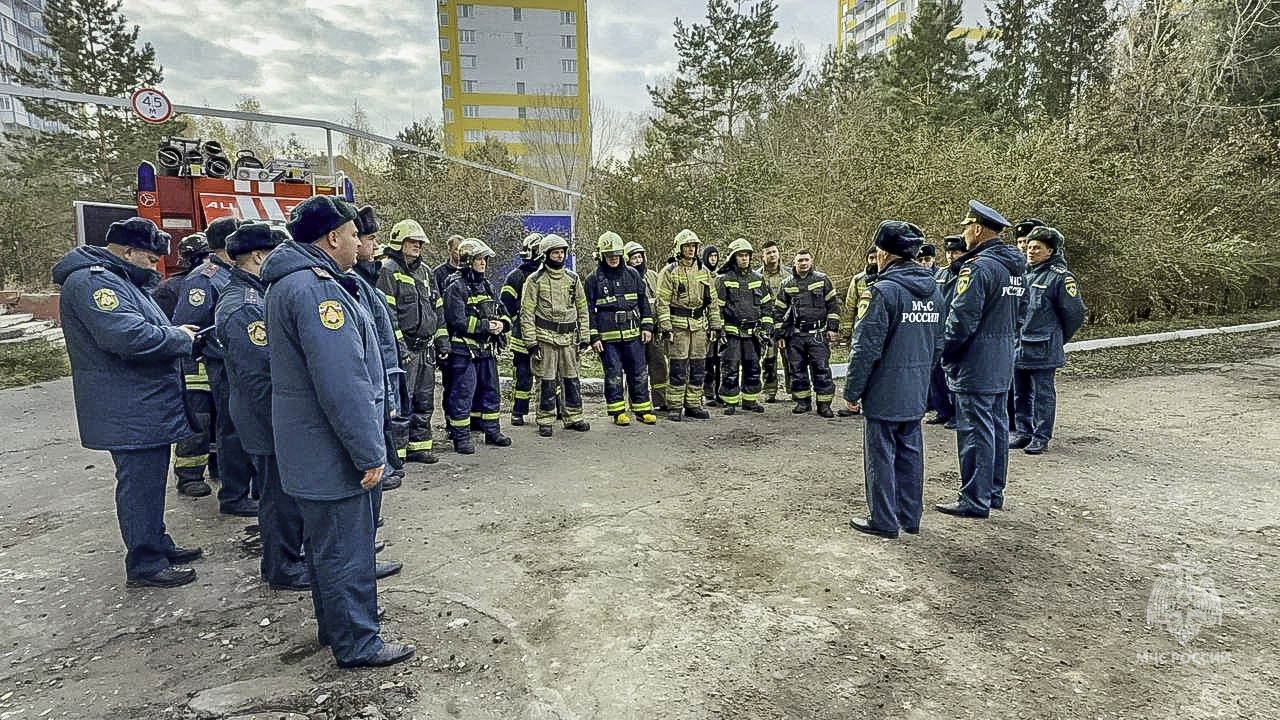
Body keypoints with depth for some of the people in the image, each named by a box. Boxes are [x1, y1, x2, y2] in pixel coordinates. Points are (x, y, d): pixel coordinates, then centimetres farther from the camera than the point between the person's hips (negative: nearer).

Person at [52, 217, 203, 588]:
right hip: (129, 411, -11)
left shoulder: (116, 279, 17)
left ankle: (157, 545, 31)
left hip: (146, 405, 11)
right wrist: (180, 338, -16)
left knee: (149, 479, 18)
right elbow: (129, 335, -31)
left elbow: (142, 326, 26)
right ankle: (145, 564, 8)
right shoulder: (92, 282, -18)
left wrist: (175, 332, 7)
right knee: (139, 482, -2)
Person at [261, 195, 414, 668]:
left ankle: (335, 626, 37)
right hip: (331, 449, -11)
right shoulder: (317, 288, -22)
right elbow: (341, 382, -27)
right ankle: (357, 644, 17)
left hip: (309, 447, 11)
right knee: (345, 548, 3)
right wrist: (370, 452, -21)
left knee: (326, 541, 21)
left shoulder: (291, 281, 13)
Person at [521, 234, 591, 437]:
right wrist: (531, 342, -10)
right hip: (545, 338, -4)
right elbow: (526, 313, -4)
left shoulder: (573, 278, 10)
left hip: (569, 338, 4)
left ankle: (573, 418, 21)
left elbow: (582, 310, 14)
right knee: (547, 381, 0)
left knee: (572, 379, 9)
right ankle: (545, 422, 11)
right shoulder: (535, 280, -2)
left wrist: (584, 338, 8)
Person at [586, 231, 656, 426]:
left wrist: (647, 326, 4)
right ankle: (618, 412, 15)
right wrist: (593, 337, -6)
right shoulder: (593, 279, -1)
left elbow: (644, 301, 12)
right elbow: (588, 310, -1)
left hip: (633, 334, 3)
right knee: (613, 375, 4)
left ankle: (643, 409, 18)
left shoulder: (632, 274, 8)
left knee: (639, 373, 7)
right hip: (607, 337, -2)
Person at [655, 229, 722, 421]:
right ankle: (674, 407, 5)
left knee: (698, 368, 8)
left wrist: (715, 326, 10)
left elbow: (712, 301, 15)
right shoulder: (669, 272, -2)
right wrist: (665, 327, -14)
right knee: (678, 369, -4)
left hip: (699, 325, 5)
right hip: (678, 325, -5)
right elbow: (662, 302, -7)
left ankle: (693, 405, 18)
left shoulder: (703, 272, 13)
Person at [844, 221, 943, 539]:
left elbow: (867, 347, -17)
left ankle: (883, 520, 13)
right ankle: (910, 517, 27)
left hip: (885, 392, -8)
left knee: (881, 454, 4)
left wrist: (852, 390, -9)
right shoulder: (933, 288, 8)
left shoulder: (886, 290, -17)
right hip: (917, 392, 8)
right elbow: (937, 342, 15)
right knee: (910, 452, 16)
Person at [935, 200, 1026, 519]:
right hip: (1002, 364, 10)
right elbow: (1014, 314, 18)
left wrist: (945, 353, -8)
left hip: (976, 365, -10)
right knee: (996, 426, 16)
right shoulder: (1013, 267, 12)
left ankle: (974, 501, 5)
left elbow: (962, 318, -20)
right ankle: (994, 492, 27)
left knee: (975, 431, -3)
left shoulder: (978, 267, -18)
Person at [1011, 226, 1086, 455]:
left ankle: (1041, 437, 10)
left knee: (1042, 394, 2)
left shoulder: (1060, 276, -9)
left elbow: (1074, 313, -5)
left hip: (1042, 350, -7)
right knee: (1020, 393, 13)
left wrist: (1057, 339, 4)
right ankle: (1023, 432, 24)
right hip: (1018, 346, 7)